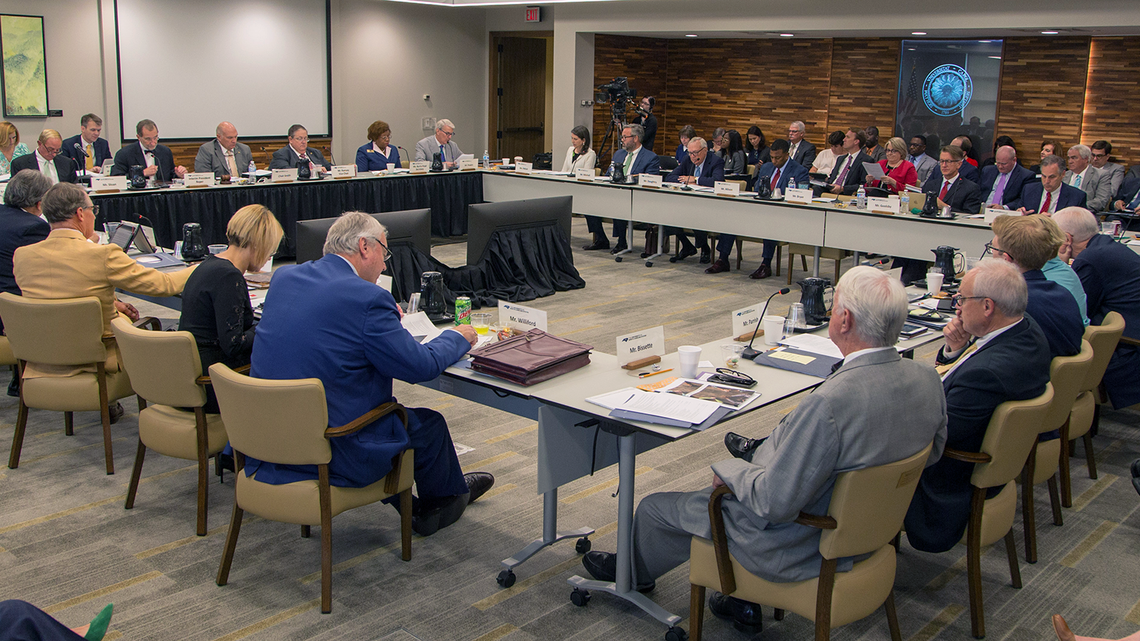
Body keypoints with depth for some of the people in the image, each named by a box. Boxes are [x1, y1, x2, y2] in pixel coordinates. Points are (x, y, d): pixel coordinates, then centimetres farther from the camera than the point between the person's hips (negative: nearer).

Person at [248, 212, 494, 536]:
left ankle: (406, 505, 42)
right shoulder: (367, 299, -19)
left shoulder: (284, 277, 3)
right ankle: (444, 498, 41)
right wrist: (456, 337, 7)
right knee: (428, 423, 16)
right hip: (330, 455, -7)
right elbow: (421, 366, -12)